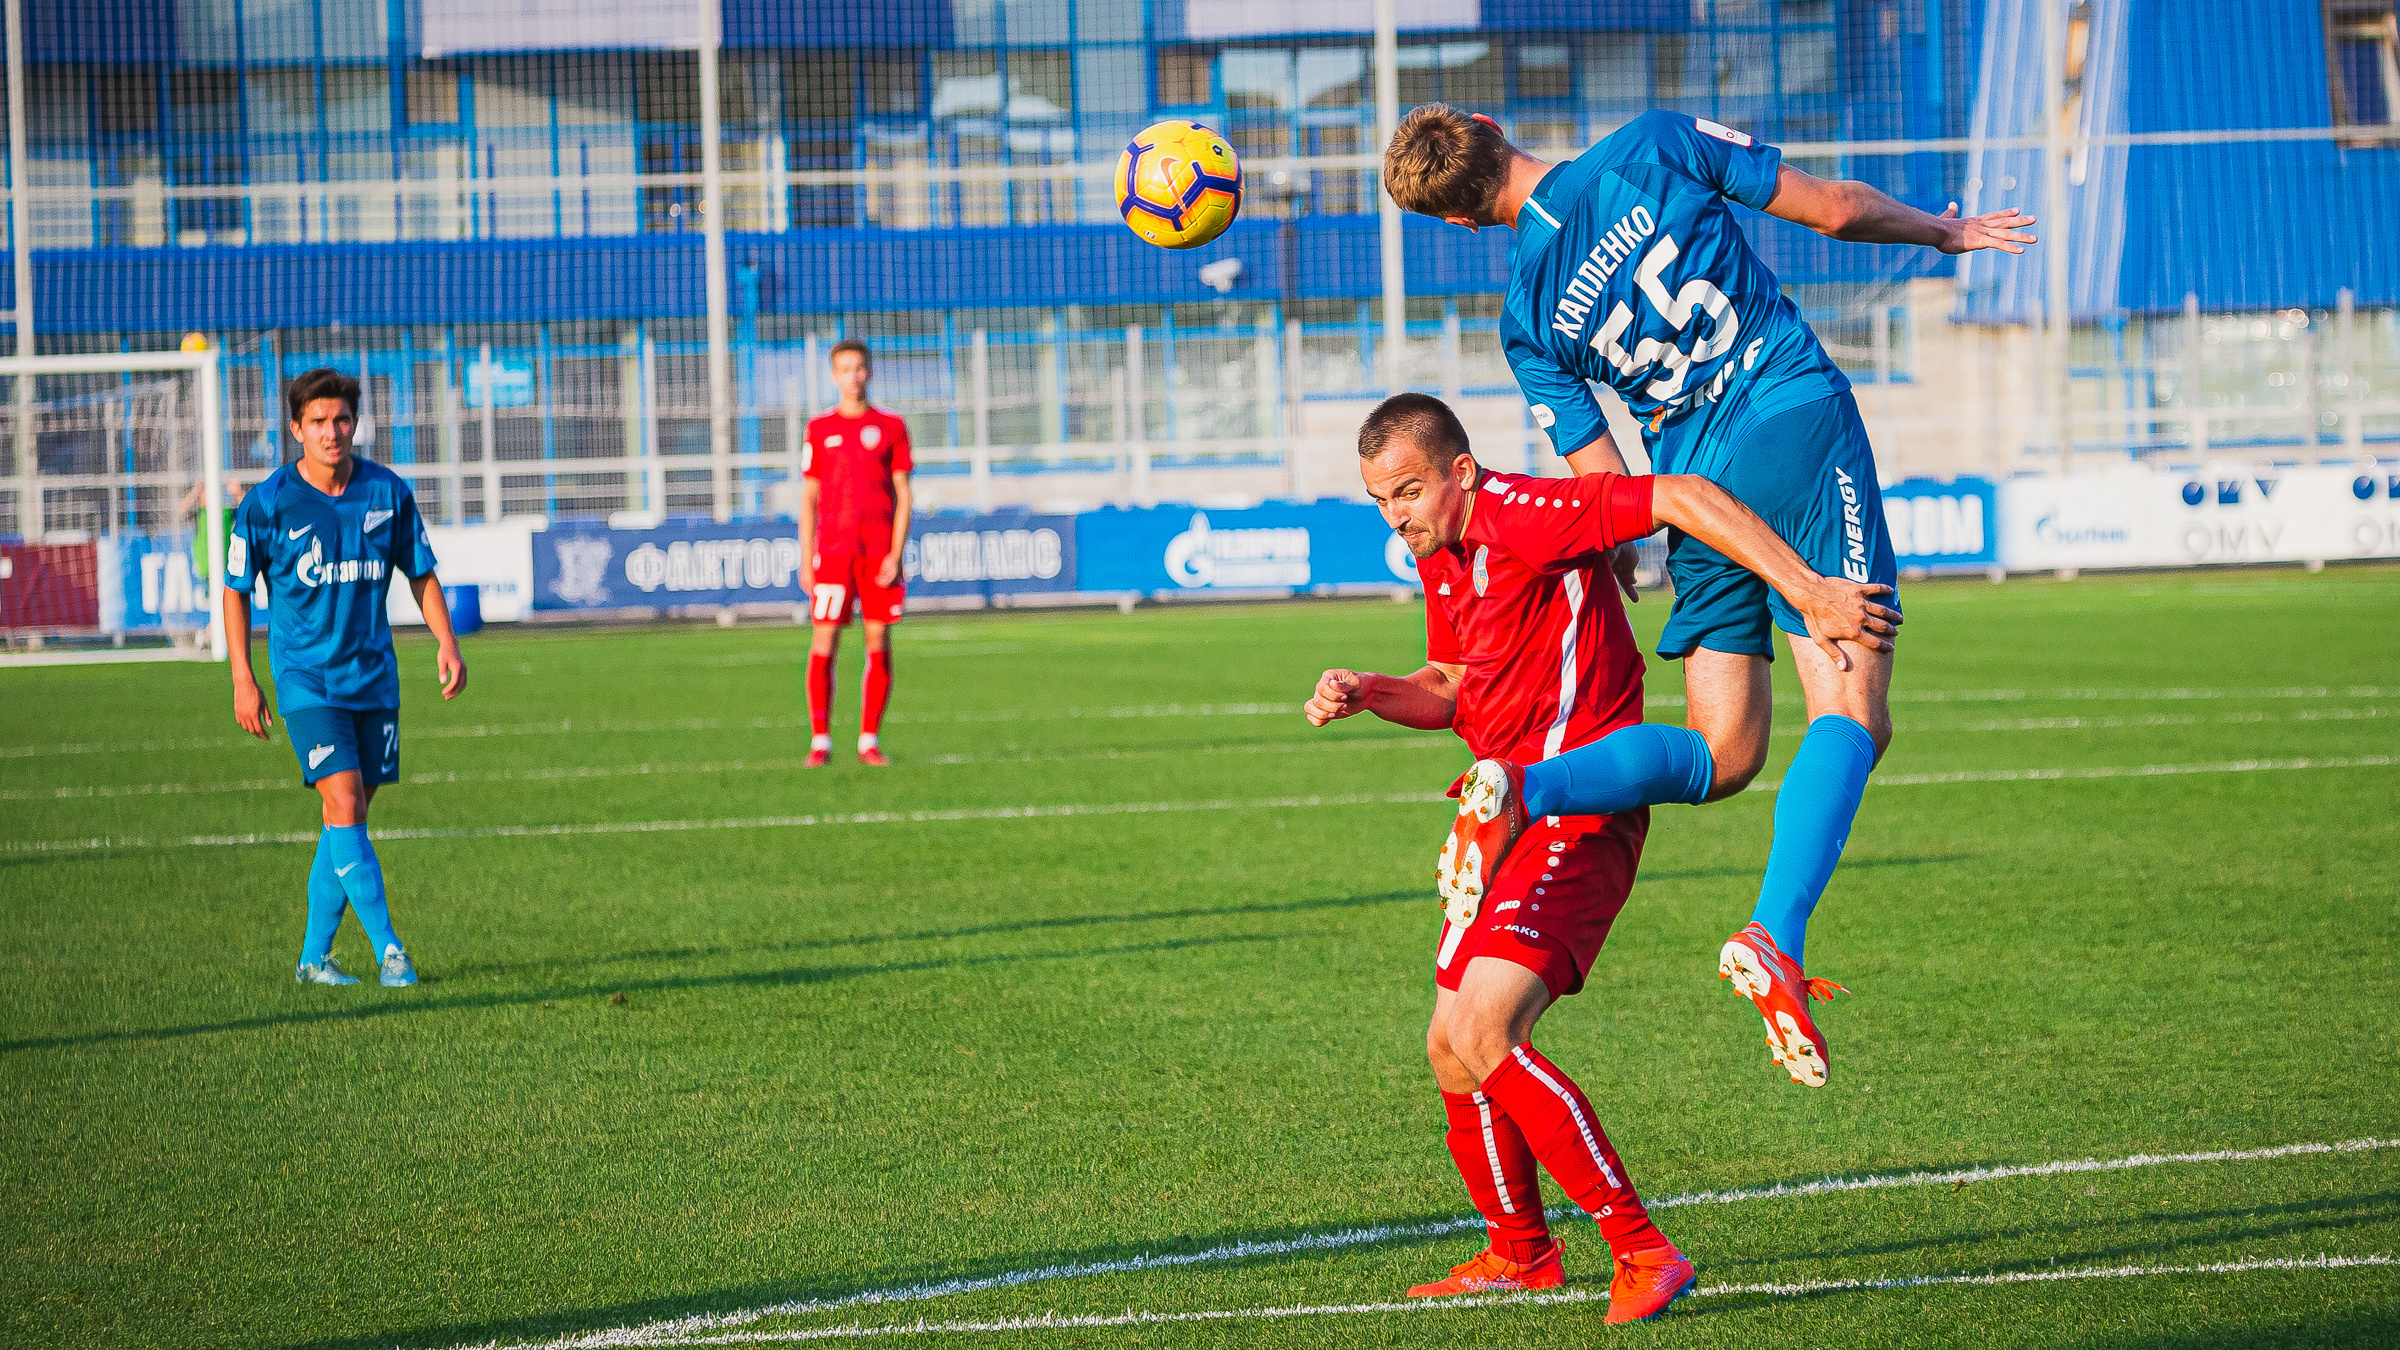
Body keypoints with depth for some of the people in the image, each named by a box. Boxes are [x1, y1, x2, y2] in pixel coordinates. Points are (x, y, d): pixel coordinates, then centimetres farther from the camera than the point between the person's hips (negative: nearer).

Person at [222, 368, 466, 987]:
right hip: (306, 675, -4)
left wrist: (446, 641, 0)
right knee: (343, 805, -16)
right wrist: (242, 678, -5)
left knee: (350, 815, 5)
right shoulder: (267, 503, -9)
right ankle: (389, 950, -15)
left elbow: (421, 572, 13)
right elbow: (235, 589, 1)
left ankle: (314, 957, 16)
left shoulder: (388, 492, 0)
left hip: (374, 675, 4)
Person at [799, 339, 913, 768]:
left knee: (879, 643, -1)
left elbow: (903, 496, 5)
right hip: (832, 549, 0)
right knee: (823, 643, -6)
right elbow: (808, 499, 9)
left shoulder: (891, 427, 8)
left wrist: (895, 555, -5)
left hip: (880, 551, 0)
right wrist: (805, 560, 2)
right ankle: (820, 741, -2)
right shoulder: (819, 429, 9)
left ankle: (869, 740, 5)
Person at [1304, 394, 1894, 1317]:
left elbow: (1682, 497, -26)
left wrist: (1804, 588, -32)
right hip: (1505, 817, 10)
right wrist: (1366, 692, 3)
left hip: (1577, 819, -9)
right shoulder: (1439, 553, 11)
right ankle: (1520, 1254, 33)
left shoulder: (1523, 516, -19)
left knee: (1483, 1036, -22)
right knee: (1451, 1050, 12)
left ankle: (1644, 1253, -18)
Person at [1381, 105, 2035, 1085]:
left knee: (1720, 755, 11)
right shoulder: (1654, 149, 1)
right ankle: (1776, 938, -26)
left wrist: (1617, 561, 29)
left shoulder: (1526, 319, 7)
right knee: (1851, 711, -7)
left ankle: (1526, 790, -14)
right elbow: (1835, 210, 3)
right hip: (1800, 432, -3)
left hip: (1695, 484, 3)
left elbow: (1603, 484, 9)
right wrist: (1942, 232, 20)